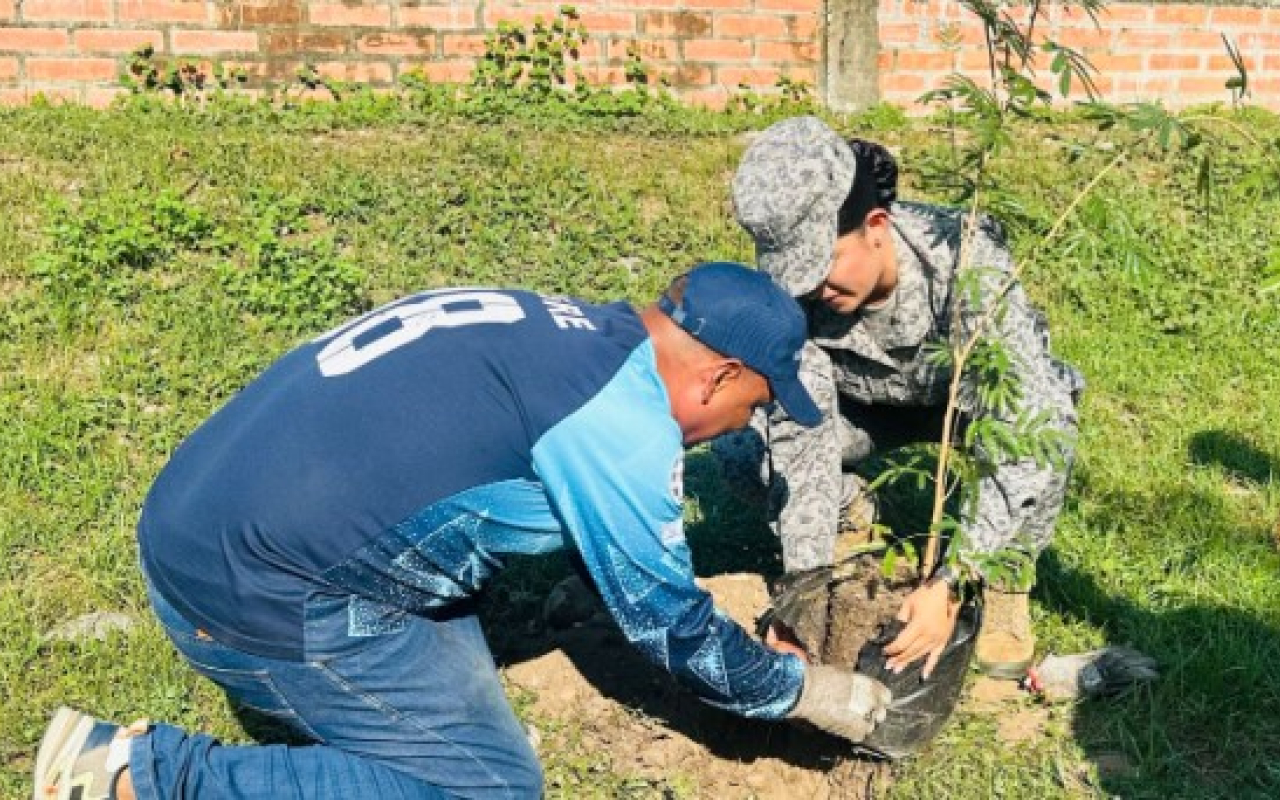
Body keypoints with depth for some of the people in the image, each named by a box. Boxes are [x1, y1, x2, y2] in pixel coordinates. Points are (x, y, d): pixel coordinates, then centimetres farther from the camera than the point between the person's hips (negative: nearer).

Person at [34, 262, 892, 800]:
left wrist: (746, 645, 34)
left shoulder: (567, 331, 15)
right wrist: (805, 689, 14)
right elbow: (665, 617, -2)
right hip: (266, 590, -10)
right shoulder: (624, 413, -12)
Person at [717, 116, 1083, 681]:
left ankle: (1005, 579, -8)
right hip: (866, 402, 2)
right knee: (739, 448, -23)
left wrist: (950, 584, -47)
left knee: (1047, 427, -37)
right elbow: (802, 435, -27)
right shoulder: (792, 285, -29)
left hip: (973, 396, -2)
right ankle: (847, 509, 10)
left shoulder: (966, 263, -39)